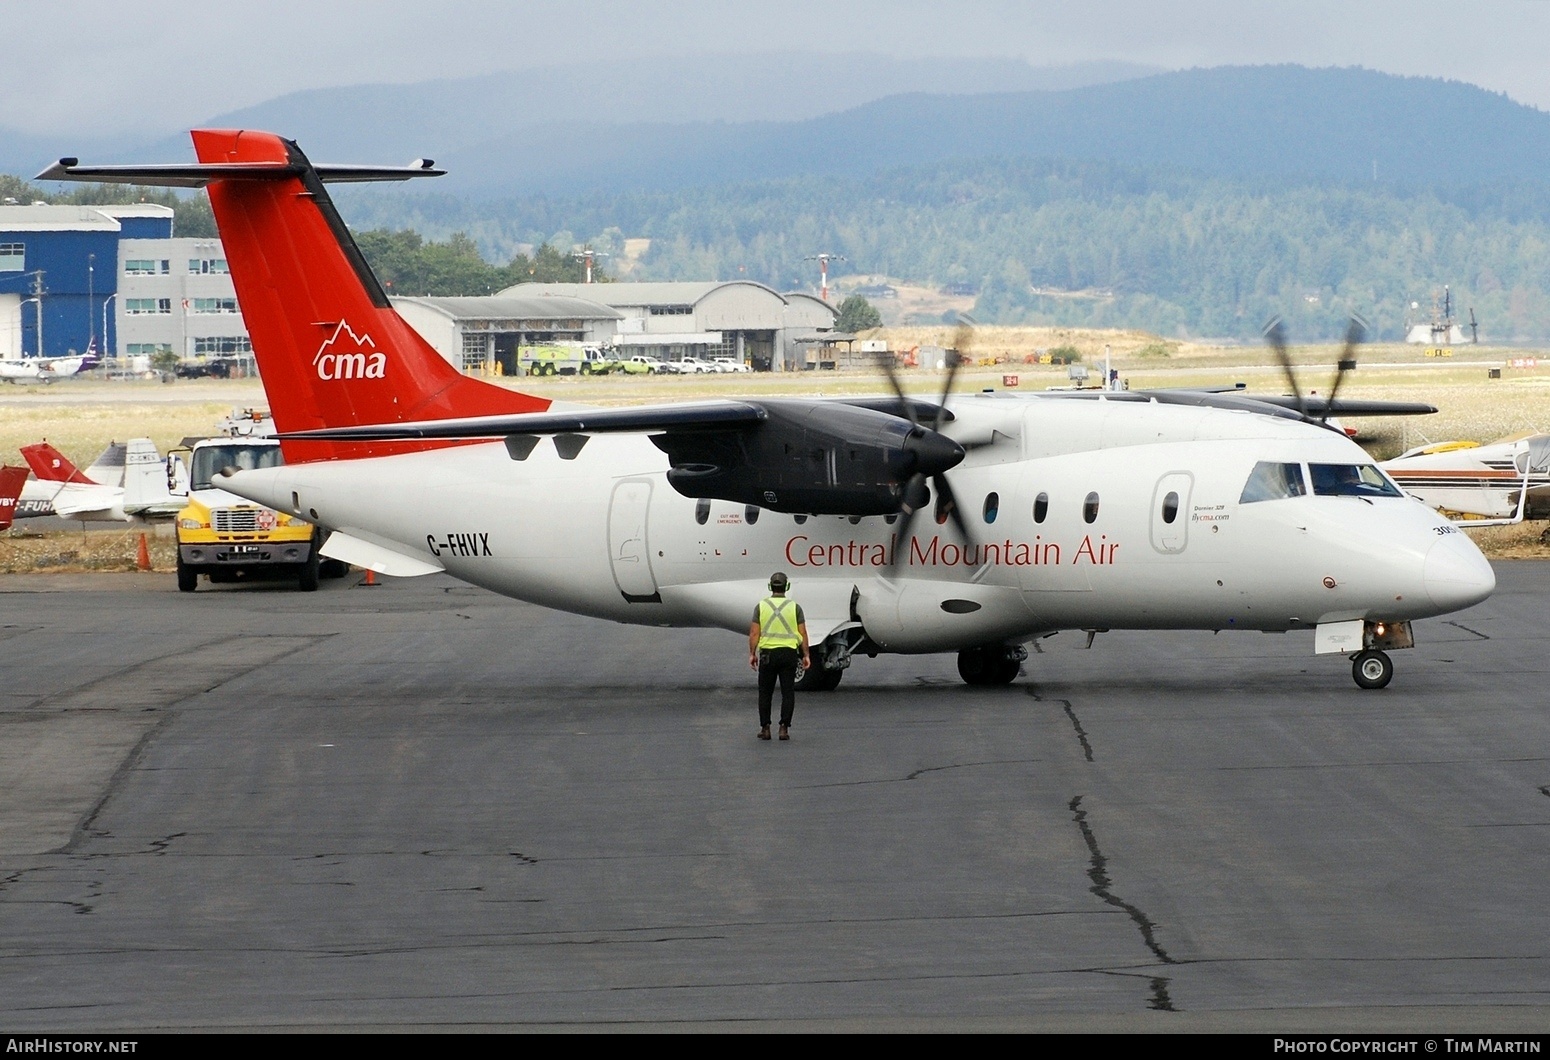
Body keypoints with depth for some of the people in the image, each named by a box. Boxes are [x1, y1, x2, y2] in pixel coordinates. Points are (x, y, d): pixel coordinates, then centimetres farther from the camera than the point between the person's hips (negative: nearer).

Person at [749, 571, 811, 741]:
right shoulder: (794, 607, -2)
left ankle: (765, 728, 7)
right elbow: (802, 634, -2)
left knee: (765, 693, 9)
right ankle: (784, 728, -3)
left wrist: (752, 654, 4)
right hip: (789, 653, 0)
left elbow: (754, 633, -3)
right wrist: (806, 655, 5)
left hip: (767, 654, 0)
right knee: (788, 693, 3)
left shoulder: (761, 606, -1)